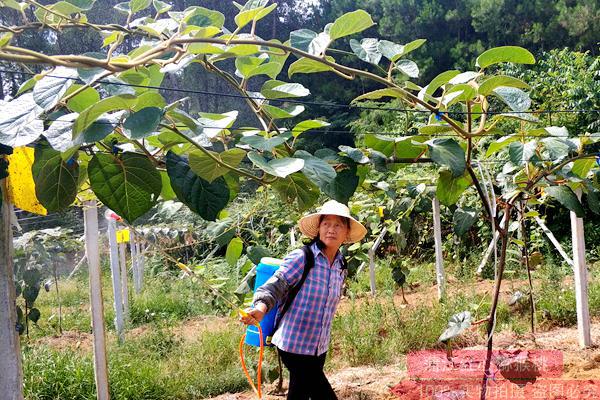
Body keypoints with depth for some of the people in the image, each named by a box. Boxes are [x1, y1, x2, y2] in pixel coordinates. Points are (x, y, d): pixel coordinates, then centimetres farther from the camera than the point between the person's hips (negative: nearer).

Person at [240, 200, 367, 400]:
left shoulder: (341, 267, 5)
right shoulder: (301, 258, -15)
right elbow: (275, 287, -21)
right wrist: (261, 308, -41)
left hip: (318, 348, 7)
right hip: (294, 344, -7)